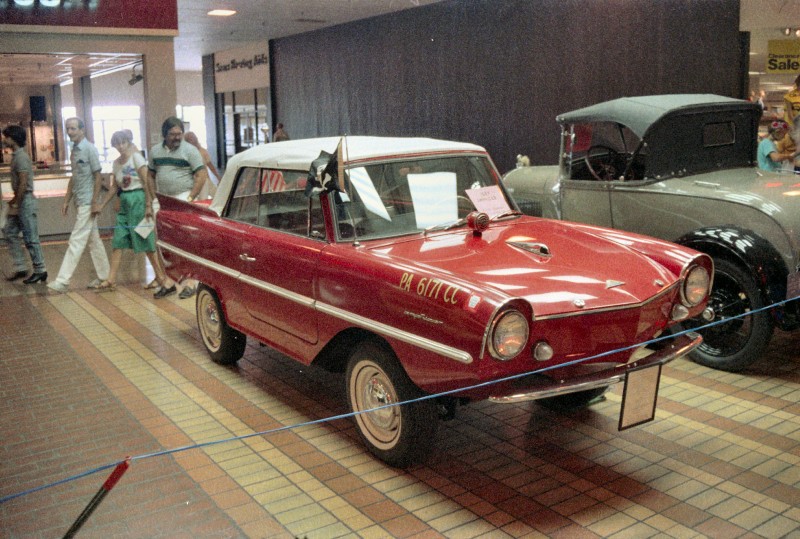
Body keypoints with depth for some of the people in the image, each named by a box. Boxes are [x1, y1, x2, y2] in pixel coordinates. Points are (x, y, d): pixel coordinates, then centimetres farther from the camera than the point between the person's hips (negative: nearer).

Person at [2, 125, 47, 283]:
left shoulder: (21, 157, -16)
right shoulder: (16, 156, 13)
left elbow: (23, 184, -21)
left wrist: (16, 205, -19)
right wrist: (14, 200, 20)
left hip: (25, 202, -10)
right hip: (21, 201, 10)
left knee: (31, 239, -3)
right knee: (10, 233, 11)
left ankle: (40, 271, 5)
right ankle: (20, 267, 16)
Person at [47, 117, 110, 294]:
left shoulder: (89, 149, -11)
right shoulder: (74, 151, 13)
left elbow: (98, 176, -12)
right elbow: (74, 178, 18)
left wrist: (95, 203, -15)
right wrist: (66, 201, 16)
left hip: (87, 203, -8)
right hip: (79, 202, 8)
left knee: (76, 241, -8)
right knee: (94, 240, 12)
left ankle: (62, 281, -8)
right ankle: (104, 276, 20)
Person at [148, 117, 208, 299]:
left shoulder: (189, 150, -5)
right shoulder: (155, 151, 12)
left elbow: (202, 175, -9)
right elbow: (151, 175, 19)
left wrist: (190, 198, -14)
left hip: (183, 200, -6)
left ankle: (190, 284, 2)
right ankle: (168, 282, 18)